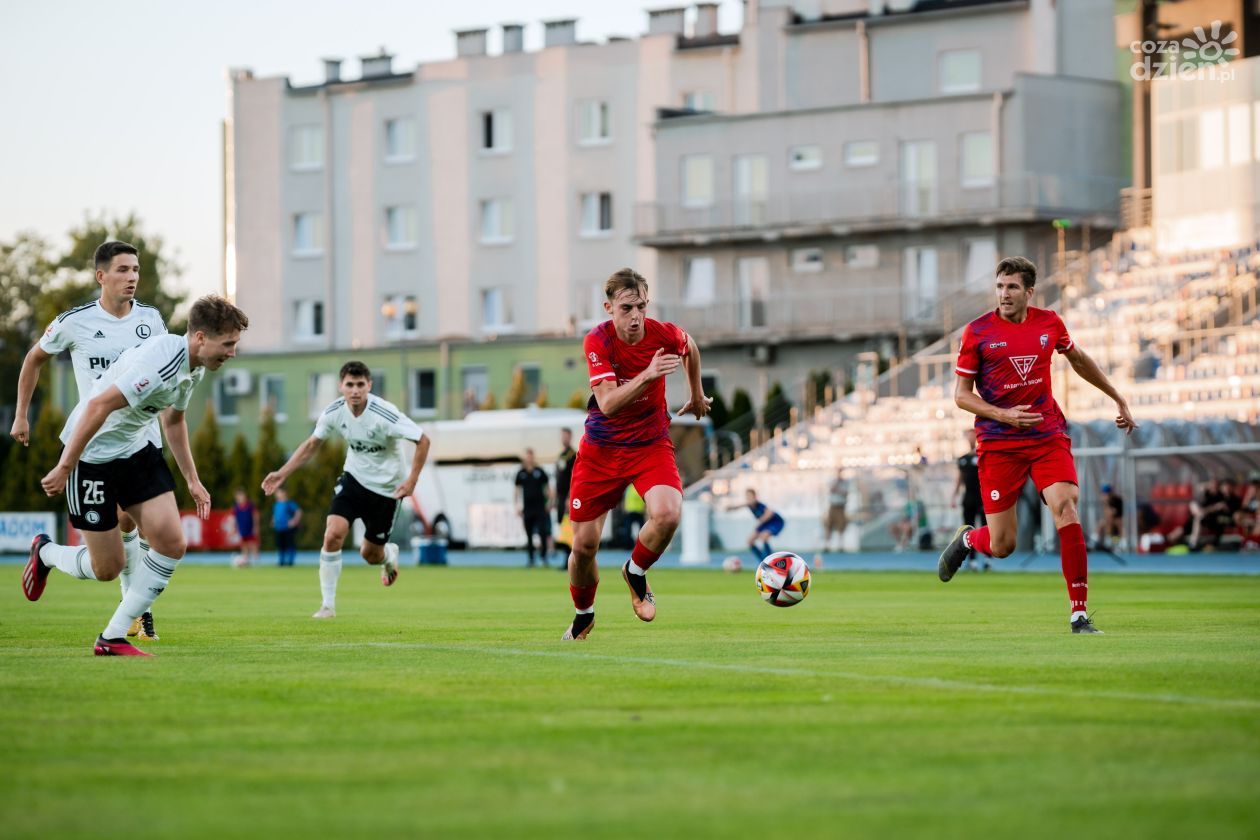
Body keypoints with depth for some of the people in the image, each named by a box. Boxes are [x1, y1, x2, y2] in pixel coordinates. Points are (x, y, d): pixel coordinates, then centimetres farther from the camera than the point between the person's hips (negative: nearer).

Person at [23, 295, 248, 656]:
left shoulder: (194, 367, 1)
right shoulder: (161, 364, -30)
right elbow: (98, 406, -32)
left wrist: (191, 479, 18)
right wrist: (64, 468, -28)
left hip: (136, 449, 9)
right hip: (93, 454, -9)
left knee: (172, 544, -7)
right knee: (108, 567, -1)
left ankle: (113, 637, 2)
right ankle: (45, 553, 32)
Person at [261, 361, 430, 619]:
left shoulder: (384, 414, -26)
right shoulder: (334, 412, -13)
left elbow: (422, 441, -18)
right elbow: (312, 444, 4)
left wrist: (412, 480, -23)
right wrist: (282, 473, -2)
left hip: (386, 487, -3)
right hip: (354, 478, 3)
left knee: (370, 554, 5)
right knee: (333, 534, -19)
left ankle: (389, 554, 45)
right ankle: (328, 605, -9)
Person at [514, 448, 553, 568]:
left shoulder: (540, 471, 2)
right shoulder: (521, 473, 6)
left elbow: (547, 487, 8)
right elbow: (517, 490, 11)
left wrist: (549, 502, 3)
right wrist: (517, 506, 6)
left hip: (540, 507, -2)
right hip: (527, 508, 2)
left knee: (543, 533, -11)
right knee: (529, 535, 4)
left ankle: (544, 557, -1)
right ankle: (531, 559, 11)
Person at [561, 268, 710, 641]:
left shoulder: (665, 335, -13)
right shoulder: (597, 341, -19)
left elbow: (690, 349, 13)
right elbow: (608, 403, -30)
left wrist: (697, 395, 25)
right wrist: (647, 375, -43)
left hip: (651, 444, 0)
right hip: (601, 447, 0)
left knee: (668, 514, -29)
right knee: (584, 545, 1)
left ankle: (635, 573, 3)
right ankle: (583, 615, 32)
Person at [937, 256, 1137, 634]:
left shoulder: (1049, 323, 4)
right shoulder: (978, 332, -5)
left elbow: (1079, 360, 23)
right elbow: (961, 394, -1)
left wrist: (1119, 400, 28)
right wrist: (1003, 415, -17)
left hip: (1048, 436, 2)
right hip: (999, 443, -2)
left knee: (1066, 511, -20)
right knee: (1001, 546, -1)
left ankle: (1080, 614, -14)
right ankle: (967, 539, 37)